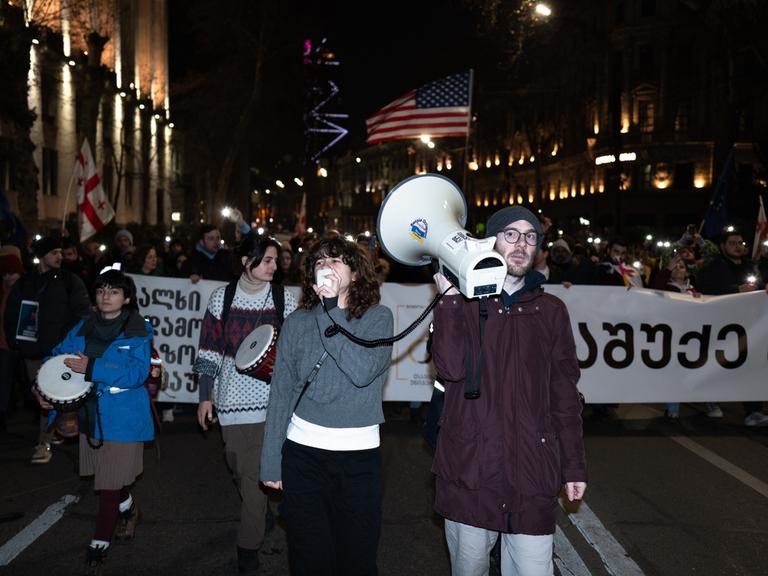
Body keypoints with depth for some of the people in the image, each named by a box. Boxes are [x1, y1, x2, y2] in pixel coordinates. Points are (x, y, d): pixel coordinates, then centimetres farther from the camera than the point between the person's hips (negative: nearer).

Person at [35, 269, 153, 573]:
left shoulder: (138, 331, -11)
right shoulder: (83, 328, 4)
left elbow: (137, 373, -22)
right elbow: (58, 357, 12)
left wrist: (92, 368, -28)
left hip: (123, 418, -5)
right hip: (91, 413, 5)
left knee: (110, 480, -2)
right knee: (106, 474, 19)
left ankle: (100, 543, 13)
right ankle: (128, 510, 48)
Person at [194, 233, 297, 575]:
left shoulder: (283, 298, 0)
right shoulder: (222, 298, 1)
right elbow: (210, 350, 6)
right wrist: (205, 396, 4)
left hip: (270, 396, -1)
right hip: (232, 394, 2)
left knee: (255, 473, -4)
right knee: (239, 467, 11)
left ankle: (248, 548, 8)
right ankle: (259, 515, 40)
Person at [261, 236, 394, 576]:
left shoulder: (377, 318, 0)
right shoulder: (298, 321, 4)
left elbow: (362, 371, -19)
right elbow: (281, 391, 4)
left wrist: (331, 309, -15)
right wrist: (271, 460, 2)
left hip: (359, 454, -1)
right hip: (303, 450, 1)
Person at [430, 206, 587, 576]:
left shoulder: (551, 312, 9)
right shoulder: (463, 305, 4)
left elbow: (564, 393, 11)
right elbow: (451, 367, -13)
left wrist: (574, 465, 9)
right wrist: (449, 296, -12)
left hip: (531, 474, 1)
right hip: (468, 471, -1)